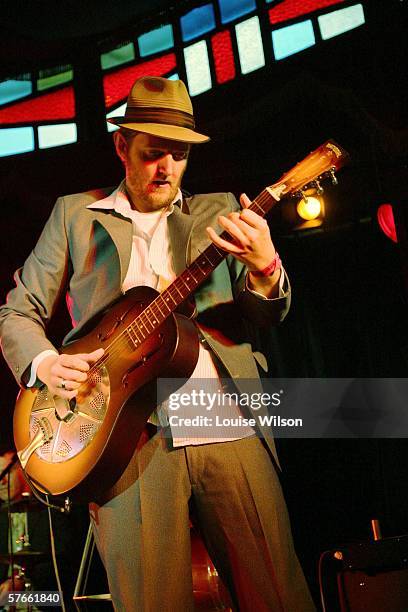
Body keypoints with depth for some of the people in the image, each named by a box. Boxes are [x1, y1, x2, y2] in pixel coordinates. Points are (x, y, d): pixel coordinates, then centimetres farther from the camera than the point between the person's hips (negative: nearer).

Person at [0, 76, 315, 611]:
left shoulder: (220, 211, 16)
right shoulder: (75, 213, 14)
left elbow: (265, 317, 7)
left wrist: (266, 268, -16)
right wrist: (44, 362, -7)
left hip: (232, 432, 2)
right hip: (128, 435, -1)